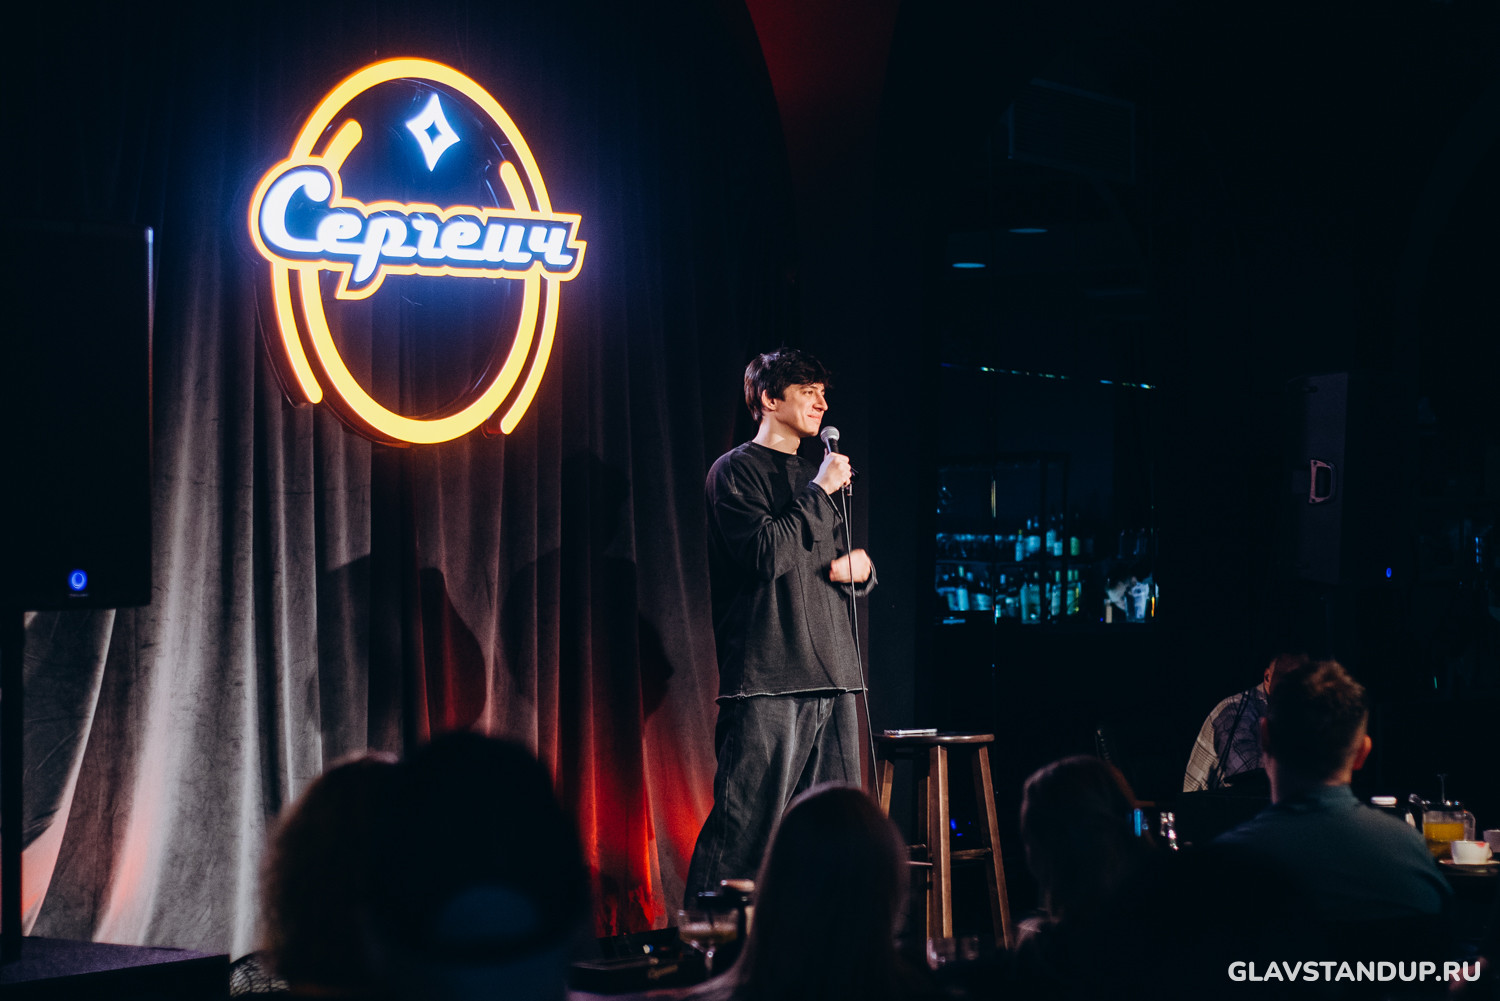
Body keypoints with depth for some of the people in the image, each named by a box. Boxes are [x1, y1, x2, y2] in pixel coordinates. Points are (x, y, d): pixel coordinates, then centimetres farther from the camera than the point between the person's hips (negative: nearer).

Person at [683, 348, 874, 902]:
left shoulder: (815, 478, 23)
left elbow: (847, 562, 30)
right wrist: (820, 493, -8)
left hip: (832, 675, 8)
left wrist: (860, 566, 7)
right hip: (766, 678, -8)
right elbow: (767, 554, -15)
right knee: (749, 825, -11)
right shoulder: (736, 471, 0)